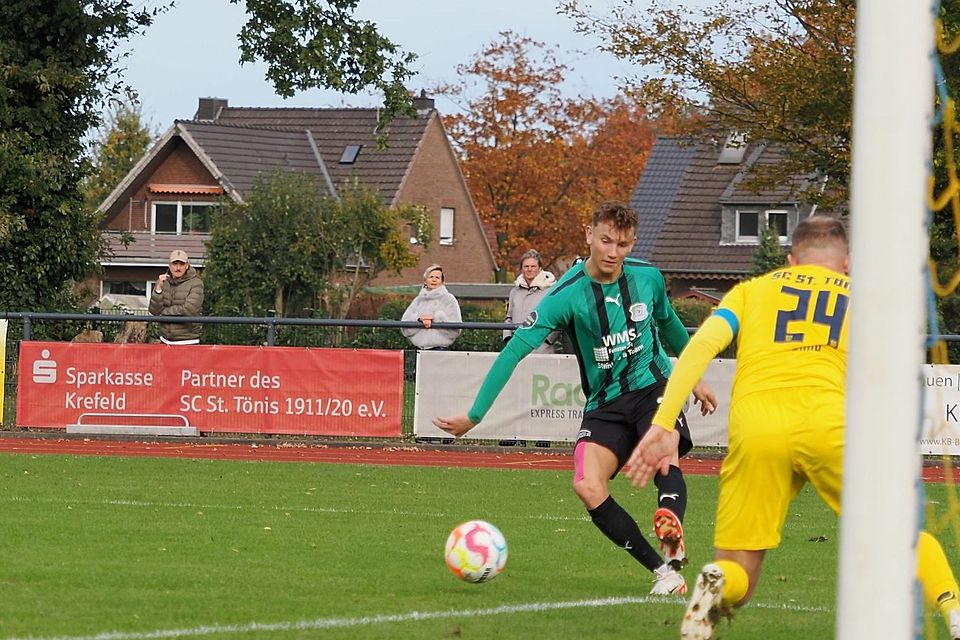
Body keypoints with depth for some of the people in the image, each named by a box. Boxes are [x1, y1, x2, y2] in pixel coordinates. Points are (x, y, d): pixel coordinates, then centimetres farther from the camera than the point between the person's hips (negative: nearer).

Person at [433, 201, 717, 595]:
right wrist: (474, 415, -20)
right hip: (605, 403, -1)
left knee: (664, 457, -32)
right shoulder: (567, 295, -14)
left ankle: (673, 549, -51)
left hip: (653, 388, 1)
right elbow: (515, 350, -16)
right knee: (587, 487, -23)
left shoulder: (648, 278, -2)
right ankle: (661, 570, -18)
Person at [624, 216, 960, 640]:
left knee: (737, 577, 9)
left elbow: (702, 344, 10)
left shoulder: (751, 290, 26)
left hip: (753, 424, 1)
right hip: (829, 421, -1)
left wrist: (663, 423, 4)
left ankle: (714, 584, -26)